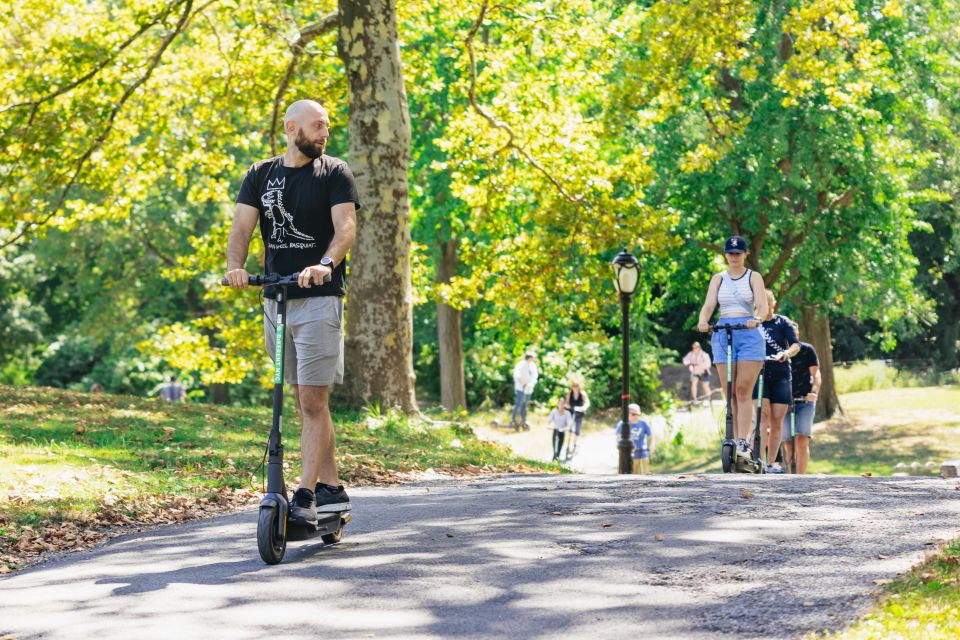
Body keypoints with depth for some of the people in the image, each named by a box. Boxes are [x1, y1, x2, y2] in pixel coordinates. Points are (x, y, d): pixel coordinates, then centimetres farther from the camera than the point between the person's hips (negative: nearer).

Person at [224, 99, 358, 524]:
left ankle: (305, 497, -10)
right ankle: (331, 488, 18)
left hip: (319, 298, -5)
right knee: (306, 401, 10)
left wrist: (326, 264, -33)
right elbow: (241, 227, 0)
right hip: (275, 298, 5)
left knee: (313, 402, -10)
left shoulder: (334, 173, -1)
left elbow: (346, 226, -13)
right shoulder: (261, 175, 10)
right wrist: (235, 266, -21)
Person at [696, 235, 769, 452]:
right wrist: (703, 321, -21)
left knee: (743, 391, -11)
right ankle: (734, 440, 2)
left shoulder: (754, 277, 6)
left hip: (749, 334, -3)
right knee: (729, 393, -1)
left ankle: (743, 440, -15)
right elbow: (708, 305, 1)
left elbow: (762, 305, -7)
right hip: (722, 334, 3)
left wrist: (756, 319, -30)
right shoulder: (718, 279, 13)